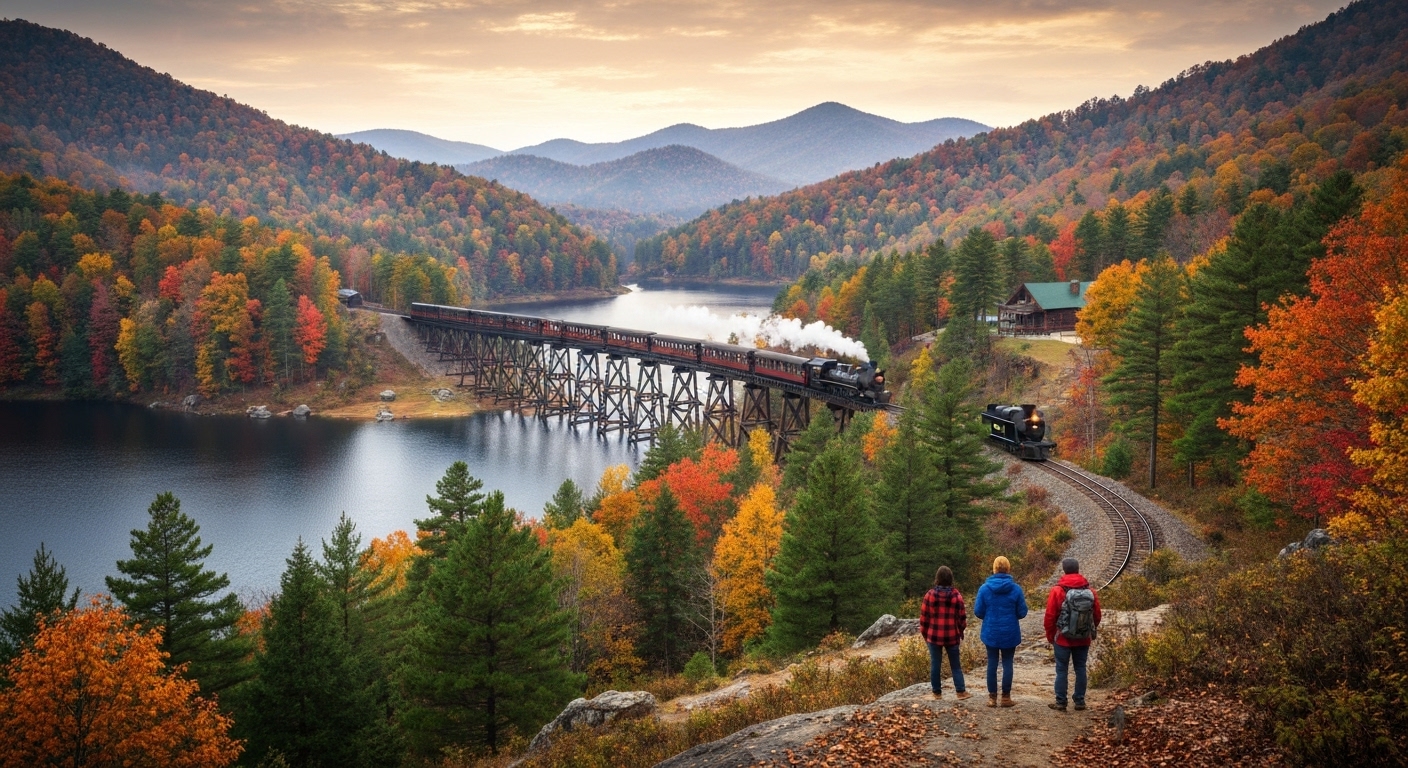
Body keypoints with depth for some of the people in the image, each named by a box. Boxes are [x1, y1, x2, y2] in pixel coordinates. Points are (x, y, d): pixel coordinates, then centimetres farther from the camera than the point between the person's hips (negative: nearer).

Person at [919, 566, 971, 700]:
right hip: (952, 636, 0)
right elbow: (962, 616, 0)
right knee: (955, 664, 9)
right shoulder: (956, 595, -5)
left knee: (935, 664, 7)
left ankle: (937, 692, 10)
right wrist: (961, 631, 16)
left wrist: (924, 633, 11)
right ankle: (961, 691, 6)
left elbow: (924, 616, -2)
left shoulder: (930, 595, -6)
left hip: (934, 635, 0)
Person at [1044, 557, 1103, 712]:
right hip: (1083, 639, 3)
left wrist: (1050, 637, 4)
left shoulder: (1057, 591, -11)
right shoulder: (1090, 591, 0)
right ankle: (1080, 701, 13)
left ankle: (1061, 703, 4)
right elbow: (1097, 616, 6)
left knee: (1062, 670, 3)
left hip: (1063, 639, -3)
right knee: (1080, 669, 11)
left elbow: (1049, 617, -9)